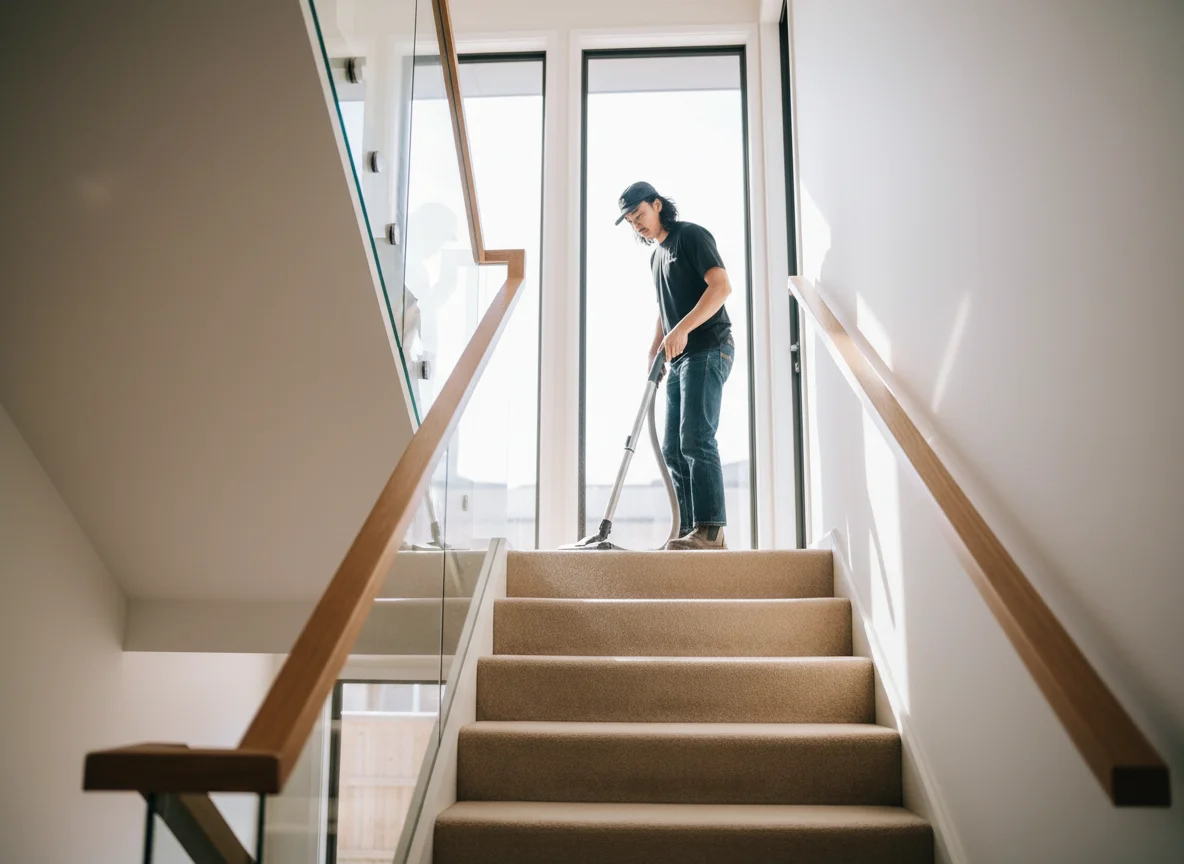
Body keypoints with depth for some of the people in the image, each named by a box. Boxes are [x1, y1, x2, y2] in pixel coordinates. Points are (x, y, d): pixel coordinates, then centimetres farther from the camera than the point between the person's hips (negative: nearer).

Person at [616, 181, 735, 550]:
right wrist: (653, 354, 18)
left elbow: (721, 286, -16)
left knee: (696, 440, -17)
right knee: (673, 448, 5)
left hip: (708, 350, -9)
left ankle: (710, 529, -17)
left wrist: (683, 329, -24)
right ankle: (691, 532, 8)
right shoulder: (656, 255, 22)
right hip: (679, 359, 9)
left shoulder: (691, 235, -4)